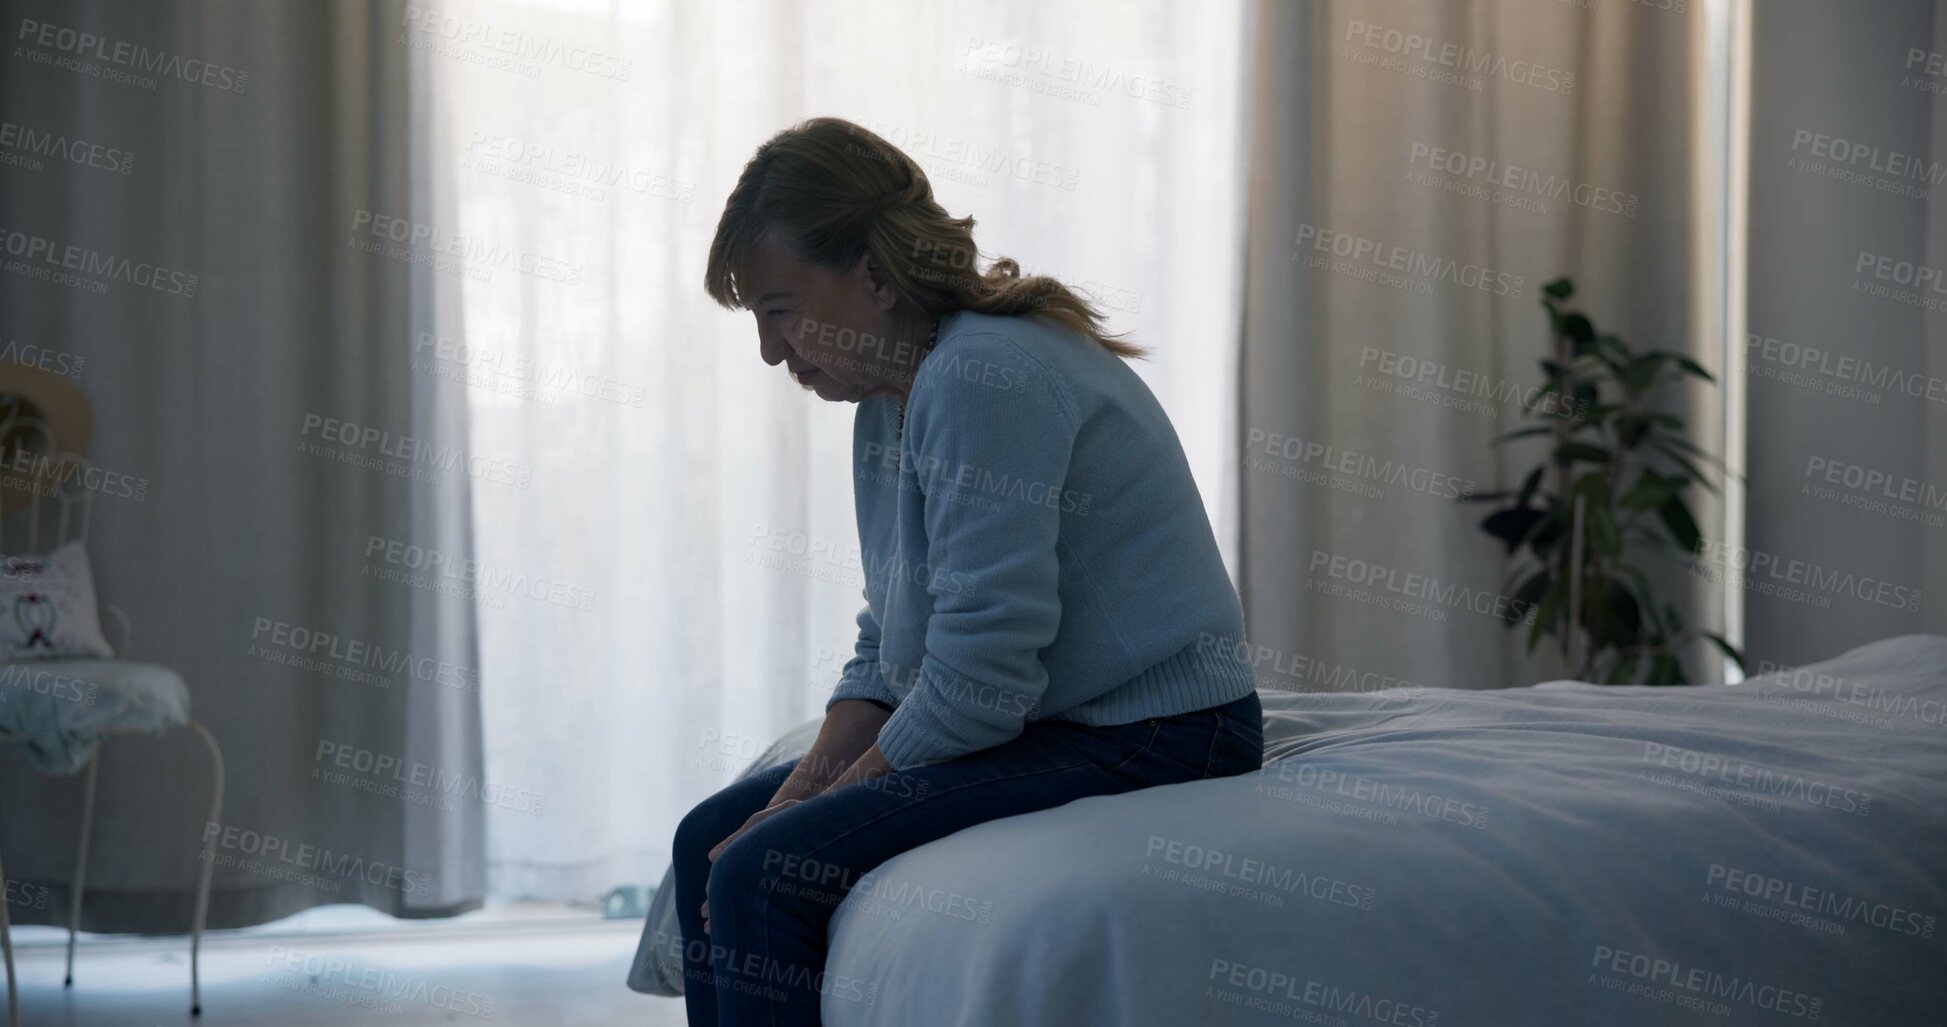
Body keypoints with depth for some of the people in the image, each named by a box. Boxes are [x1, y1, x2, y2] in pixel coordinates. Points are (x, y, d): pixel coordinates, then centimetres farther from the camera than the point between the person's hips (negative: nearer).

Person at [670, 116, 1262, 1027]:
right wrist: (797, 796, -3)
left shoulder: (985, 377, -22)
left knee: (760, 878, -20)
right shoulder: (888, 402, 11)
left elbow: (977, 682, -24)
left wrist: (812, 813, -14)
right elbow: (884, 652, 13)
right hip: (1054, 720, 11)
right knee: (708, 838, 12)